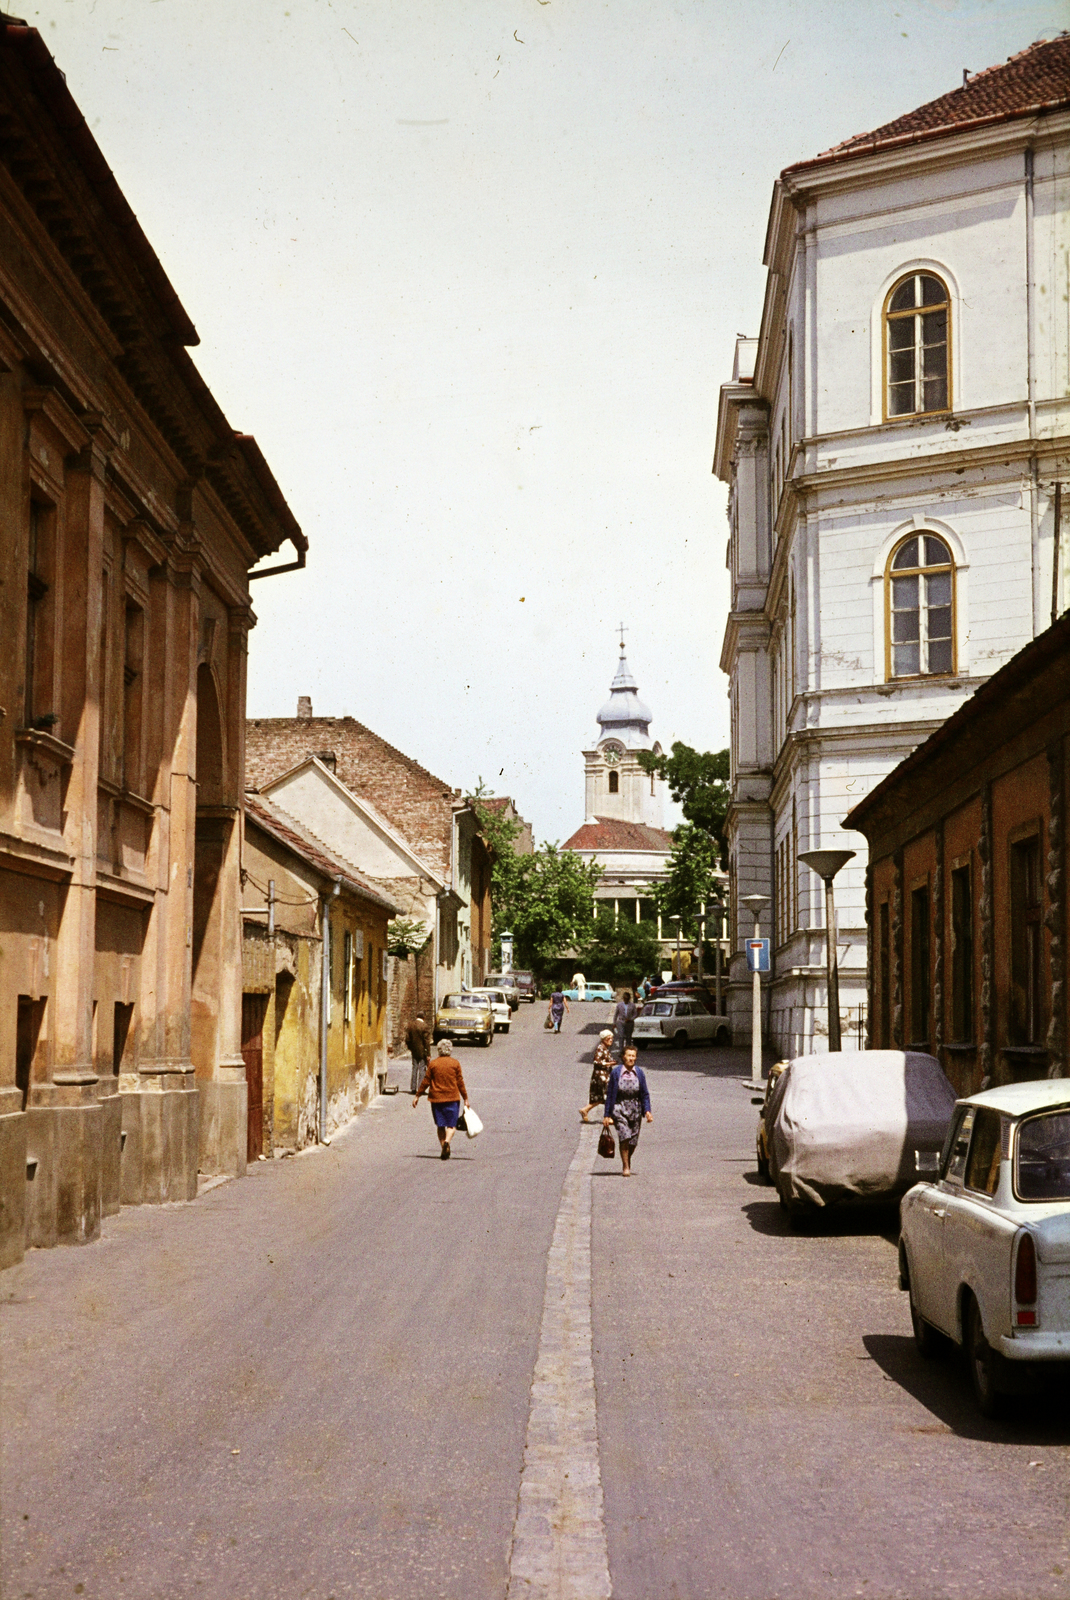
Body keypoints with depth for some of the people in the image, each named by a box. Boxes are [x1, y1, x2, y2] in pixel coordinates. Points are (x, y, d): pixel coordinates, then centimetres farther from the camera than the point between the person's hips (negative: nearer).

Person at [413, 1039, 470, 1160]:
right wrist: (465, 1099, 7)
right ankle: (447, 1141, -25)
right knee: (451, 1124, 3)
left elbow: (426, 1081, 2)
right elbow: (460, 1082, 0)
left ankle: (444, 1151, 7)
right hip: (452, 1098, -1)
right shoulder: (455, 1063, -1)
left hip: (436, 1098, 1)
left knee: (440, 1125, 10)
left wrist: (417, 1096, 11)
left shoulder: (433, 1064, 1)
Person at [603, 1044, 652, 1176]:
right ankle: (625, 1167, -8)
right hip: (619, 1109, -3)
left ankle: (628, 1162, 30)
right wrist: (607, 1115, 0)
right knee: (624, 1136, -18)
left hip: (635, 1110, 3)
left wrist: (647, 1111, -4)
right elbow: (610, 1094, 0)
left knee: (633, 1141, 4)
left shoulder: (639, 1073, 3)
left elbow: (645, 1094, 9)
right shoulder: (616, 1072, -4)